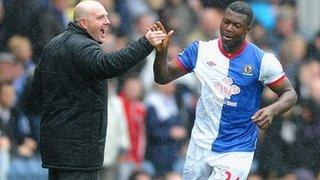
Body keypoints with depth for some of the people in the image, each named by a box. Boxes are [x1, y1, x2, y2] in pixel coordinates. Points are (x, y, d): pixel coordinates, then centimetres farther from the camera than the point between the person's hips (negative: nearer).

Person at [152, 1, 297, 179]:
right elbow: (163, 77, 4)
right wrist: (161, 51, -16)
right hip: (200, 145, 4)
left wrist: (272, 110, -24)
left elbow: (290, 93, -3)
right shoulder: (200, 50, -1)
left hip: (237, 151, -4)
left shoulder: (262, 60, -10)